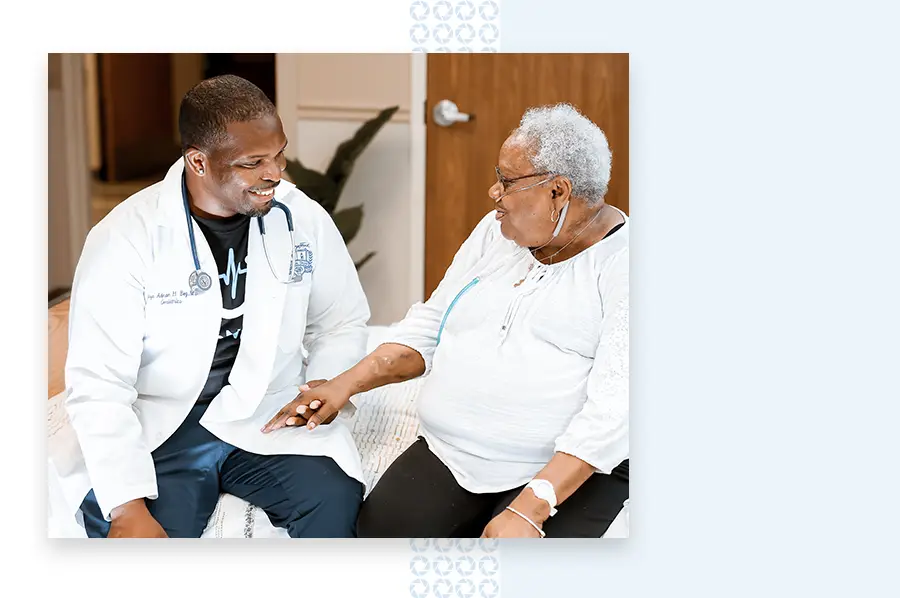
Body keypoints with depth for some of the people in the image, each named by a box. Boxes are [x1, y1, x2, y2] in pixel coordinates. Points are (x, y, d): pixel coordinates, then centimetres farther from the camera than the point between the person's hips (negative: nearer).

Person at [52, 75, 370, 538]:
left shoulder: (304, 218, -3)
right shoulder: (123, 239, -12)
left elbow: (343, 322, 13)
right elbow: (97, 384, -14)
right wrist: (127, 508, -24)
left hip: (270, 419, 2)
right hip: (156, 429, -2)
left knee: (336, 501, -25)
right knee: (121, 531, -28)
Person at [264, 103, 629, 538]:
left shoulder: (622, 263, -10)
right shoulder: (496, 231, 13)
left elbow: (614, 408, -19)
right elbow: (428, 327, 18)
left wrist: (529, 510, -26)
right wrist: (347, 383, 2)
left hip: (572, 471, -5)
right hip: (449, 451, 5)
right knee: (380, 529, -20)